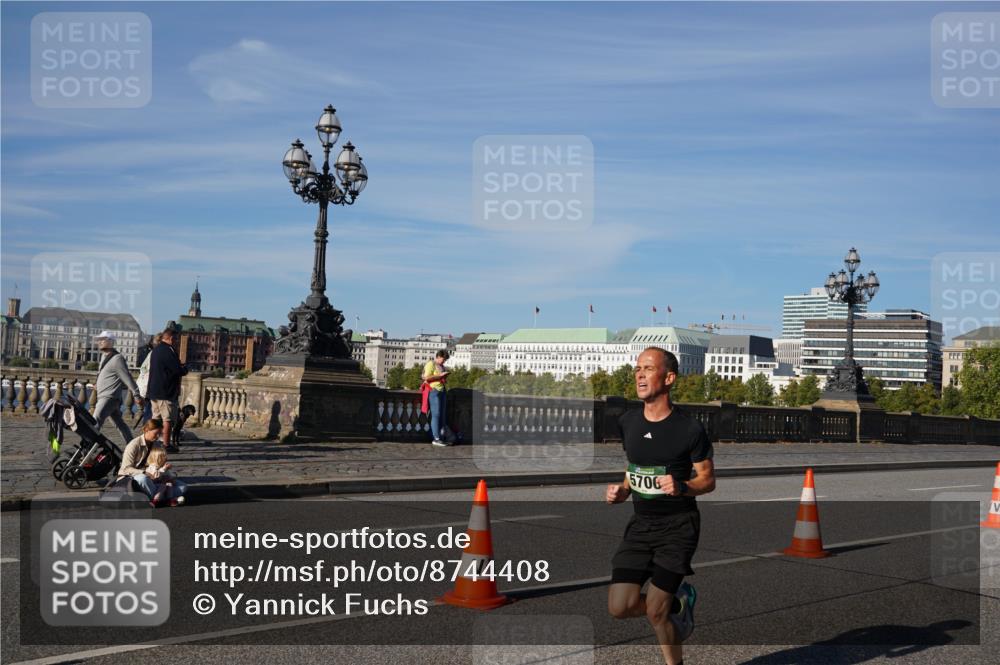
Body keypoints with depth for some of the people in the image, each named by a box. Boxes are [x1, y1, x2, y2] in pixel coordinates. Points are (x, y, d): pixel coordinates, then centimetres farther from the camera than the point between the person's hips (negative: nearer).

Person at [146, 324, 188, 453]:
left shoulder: (155, 350, 14)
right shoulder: (168, 350, -16)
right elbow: (178, 370, -21)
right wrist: (185, 369, 3)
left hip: (154, 390, 9)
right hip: (167, 391, -9)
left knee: (156, 418, 14)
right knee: (168, 419, -3)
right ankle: (166, 444, -1)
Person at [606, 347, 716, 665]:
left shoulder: (690, 429, -12)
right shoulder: (627, 422, 3)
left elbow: (708, 480, -4)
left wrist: (681, 487, -24)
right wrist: (621, 490, 0)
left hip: (679, 525, -5)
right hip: (640, 523, 5)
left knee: (655, 612, -6)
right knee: (619, 607, -4)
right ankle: (677, 602, 25)